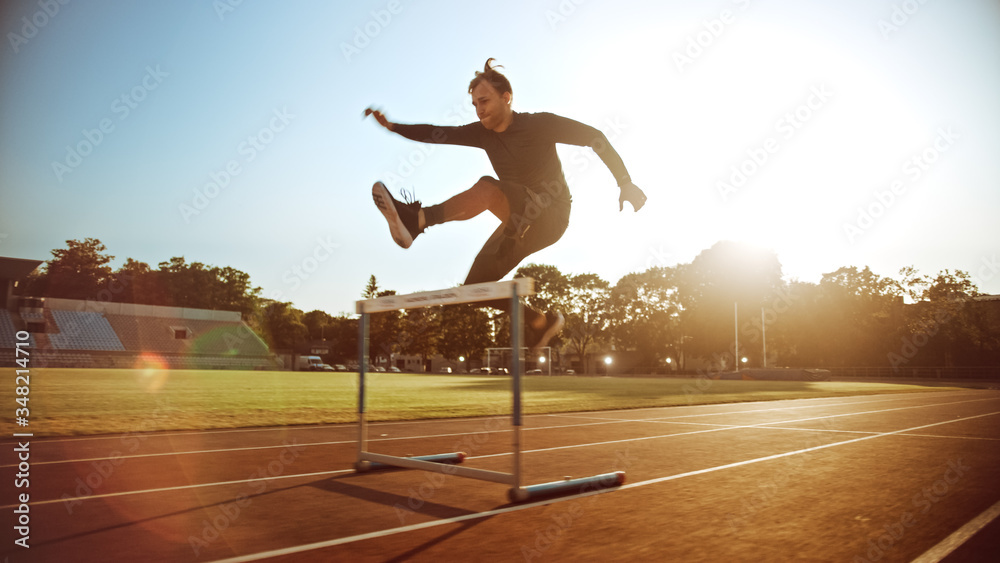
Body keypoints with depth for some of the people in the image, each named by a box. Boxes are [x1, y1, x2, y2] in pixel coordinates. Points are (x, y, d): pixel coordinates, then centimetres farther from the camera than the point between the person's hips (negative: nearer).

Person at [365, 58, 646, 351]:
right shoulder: (483, 133, 7)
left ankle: (414, 219, -47)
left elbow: (594, 137, -6)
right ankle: (542, 322, 14)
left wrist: (625, 183, -10)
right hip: (519, 224, 7)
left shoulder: (538, 124, -8)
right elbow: (438, 134, 3)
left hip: (549, 215, -7)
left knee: (486, 188, -33)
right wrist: (392, 126, -7)